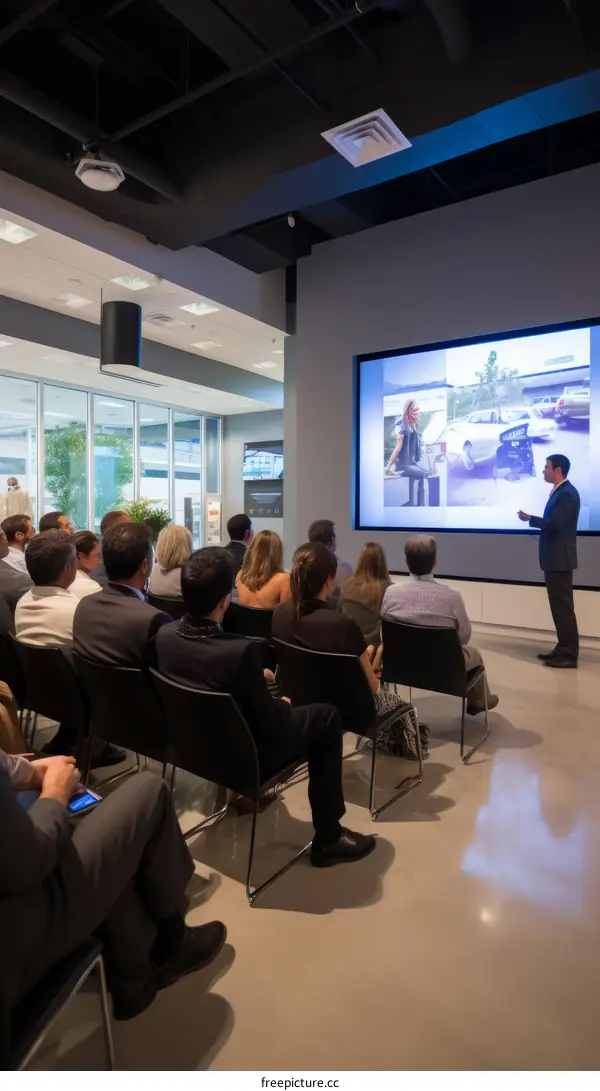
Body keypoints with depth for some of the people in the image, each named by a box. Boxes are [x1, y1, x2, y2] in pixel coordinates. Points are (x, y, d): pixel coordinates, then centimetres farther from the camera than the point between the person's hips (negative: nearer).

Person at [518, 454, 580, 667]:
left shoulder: (566, 493, -16)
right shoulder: (560, 492, 15)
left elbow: (555, 523, -24)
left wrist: (530, 519, -14)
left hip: (559, 558, -10)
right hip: (554, 558, 10)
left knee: (563, 606, -5)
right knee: (559, 605, 14)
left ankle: (569, 654, 1)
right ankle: (563, 649, 22)